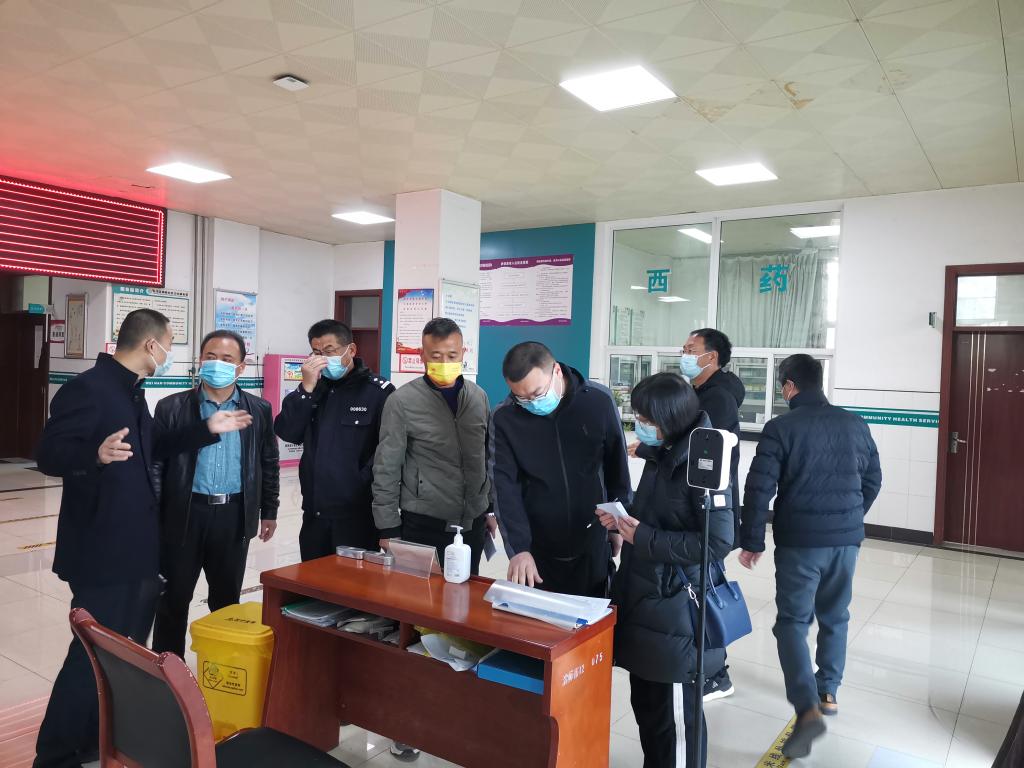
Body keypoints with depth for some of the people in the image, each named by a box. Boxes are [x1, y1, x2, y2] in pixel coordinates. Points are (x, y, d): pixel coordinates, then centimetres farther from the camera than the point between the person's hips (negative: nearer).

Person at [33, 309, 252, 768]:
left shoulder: (132, 391, 12)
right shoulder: (87, 388, -18)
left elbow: (155, 447, 20)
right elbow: (48, 455, -22)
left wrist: (208, 430, 14)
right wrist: (97, 455, -41)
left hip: (135, 545, 10)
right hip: (100, 549, -9)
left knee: (126, 648, 18)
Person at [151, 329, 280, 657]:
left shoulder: (259, 410, 4)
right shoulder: (171, 408, -2)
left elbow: (269, 463, 10)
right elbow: (155, 464, -2)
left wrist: (269, 511, 11)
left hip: (234, 515, 2)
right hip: (184, 514, -1)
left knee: (227, 597, 14)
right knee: (173, 596, 10)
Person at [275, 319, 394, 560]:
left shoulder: (379, 391, -6)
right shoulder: (314, 389, 12)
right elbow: (287, 433, 0)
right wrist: (307, 388, -9)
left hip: (358, 517, -6)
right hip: (314, 515, 6)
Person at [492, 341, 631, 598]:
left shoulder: (599, 401, -10)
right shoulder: (504, 418, -11)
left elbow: (617, 467, 2)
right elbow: (505, 485, -13)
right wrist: (519, 547, -22)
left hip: (591, 541, 0)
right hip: (537, 545, 0)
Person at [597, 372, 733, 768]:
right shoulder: (660, 455, 9)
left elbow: (719, 542, -22)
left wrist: (644, 538, -20)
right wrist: (623, 520, 1)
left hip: (673, 606, -8)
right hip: (640, 597, 9)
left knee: (675, 714, 6)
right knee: (645, 703, 21)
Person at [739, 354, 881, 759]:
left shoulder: (780, 427, -11)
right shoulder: (856, 424, 4)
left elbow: (759, 489, -13)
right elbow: (873, 481, 14)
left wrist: (751, 541, -4)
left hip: (799, 540, -5)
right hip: (847, 538, 5)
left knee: (792, 622, 1)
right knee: (835, 618, 21)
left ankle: (808, 708, -12)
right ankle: (828, 693, 32)